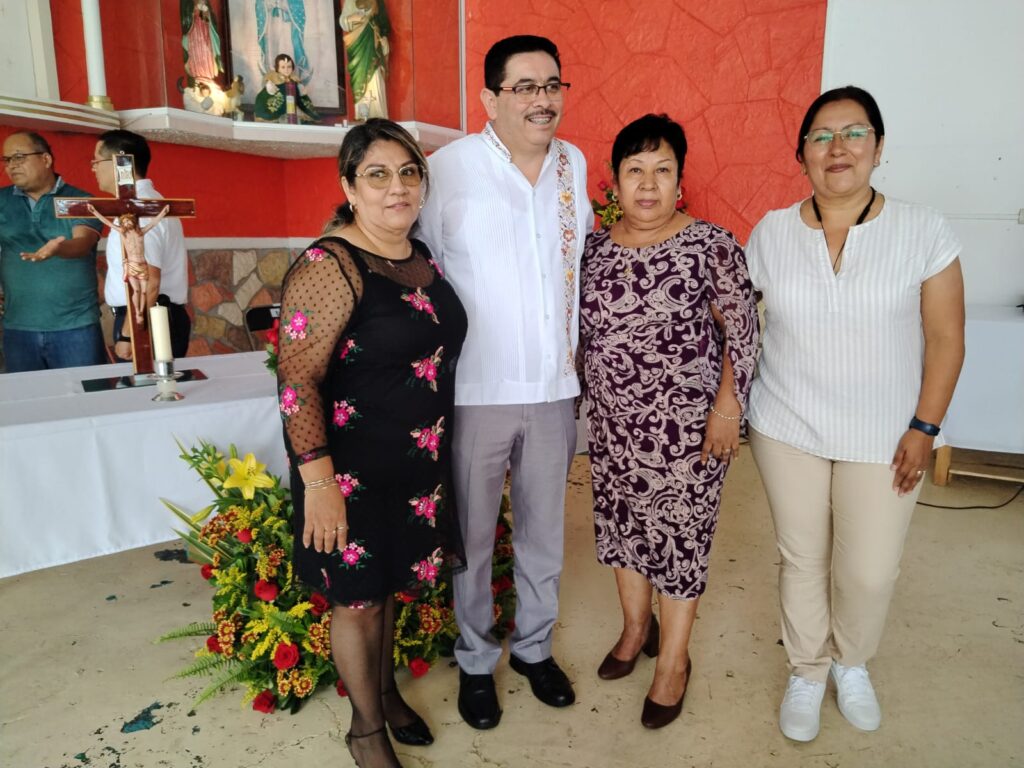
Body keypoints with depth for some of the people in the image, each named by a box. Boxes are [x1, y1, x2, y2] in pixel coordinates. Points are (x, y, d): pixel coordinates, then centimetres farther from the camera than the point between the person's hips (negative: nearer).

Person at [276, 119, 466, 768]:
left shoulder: (421, 257, 5)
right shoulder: (330, 266, -19)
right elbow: (297, 379, -21)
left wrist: (439, 448, 17)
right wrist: (318, 481, -23)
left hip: (418, 462, 7)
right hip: (354, 469, -7)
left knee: (391, 581, 23)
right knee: (359, 596, 11)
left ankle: (387, 690, 47)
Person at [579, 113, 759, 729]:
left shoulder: (712, 246, -9)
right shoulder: (595, 248, 3)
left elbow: (741, 332, -8)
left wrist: (728, 407, -14)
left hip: (686, 425, -4)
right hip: (612, 423, 5)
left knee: (679, 534, 5)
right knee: (622, 522, 16)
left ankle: (674, 660, 25)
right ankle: (637, 627, 40)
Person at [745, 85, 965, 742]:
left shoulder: (923, 232, -6)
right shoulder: (771, 233, -2)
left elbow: (945, 338, -4)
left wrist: (924, 427, -7)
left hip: (883, 438, -1)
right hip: (788, 430, 1)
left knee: (870, 572, 6)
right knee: (802, 559, 13)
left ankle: (853, 663, 39)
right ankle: (807, 671, 38)